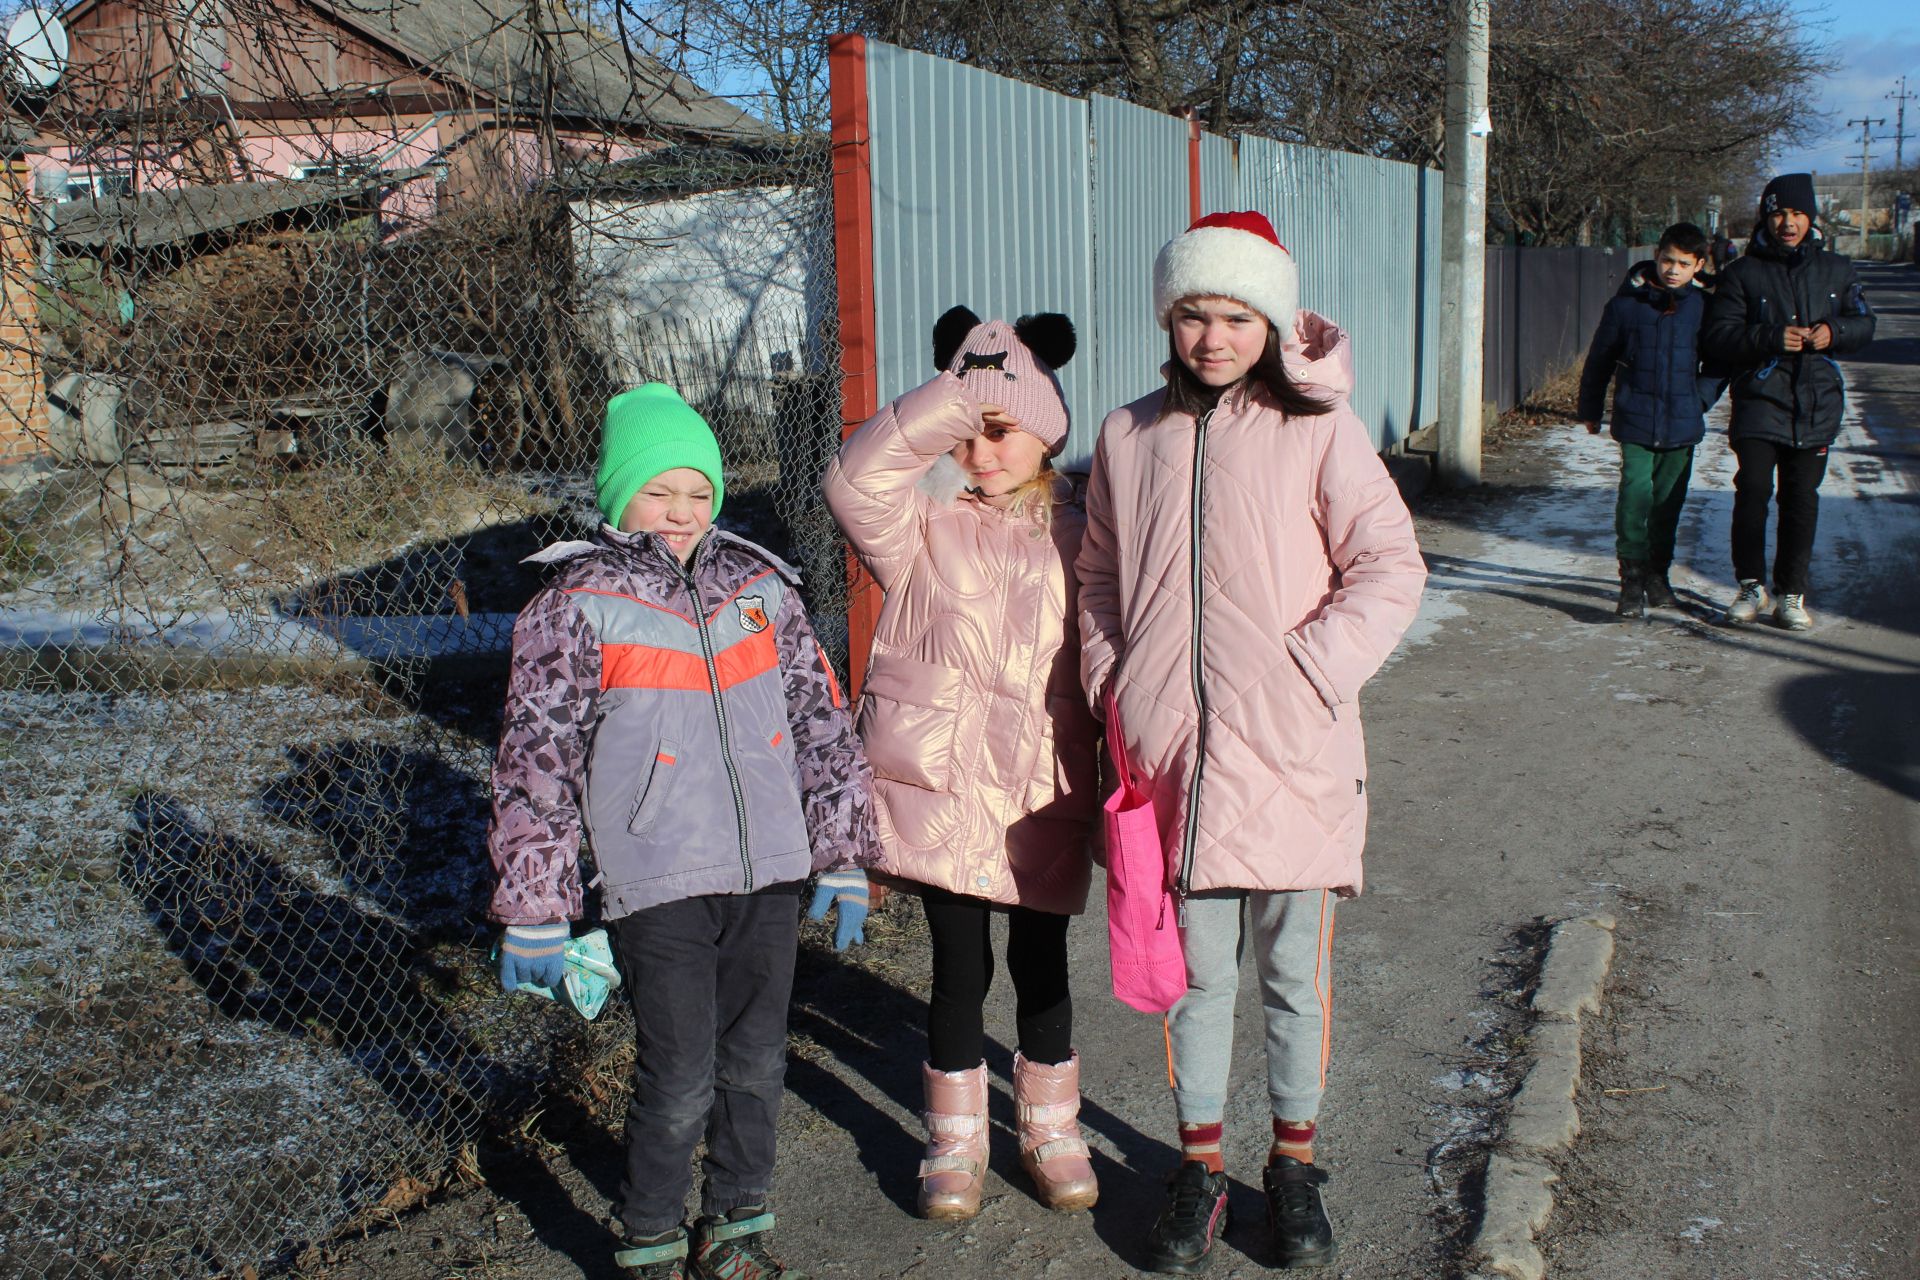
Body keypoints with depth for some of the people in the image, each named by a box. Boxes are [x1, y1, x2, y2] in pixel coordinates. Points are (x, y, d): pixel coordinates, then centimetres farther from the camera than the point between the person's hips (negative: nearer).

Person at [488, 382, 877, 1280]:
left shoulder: (759, 587, 8)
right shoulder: (576, 606, -4)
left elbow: (821, 723, 14)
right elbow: (535, 765, -3)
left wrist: (844, 854, 13)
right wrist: (531, 914, -4)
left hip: (768, 873, 4)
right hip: (658, 888, -4)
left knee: (755, 1065, 13)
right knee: (679, 1081, -2)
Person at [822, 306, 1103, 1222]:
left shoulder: (1077, 540, 3)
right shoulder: (926, 528, 0)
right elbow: (857, 483, -20)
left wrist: (1101, 786, 3)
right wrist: (944, 404, -24)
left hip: (1042, 794, 1)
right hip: (941, 789, -1)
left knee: (1040, 963, 11)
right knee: (960, 966, 7)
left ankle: (1051, 1129, 32)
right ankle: (956, 1139, 27)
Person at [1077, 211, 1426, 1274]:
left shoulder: (1317, 430, -4)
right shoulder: (1128, 437, 6)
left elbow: (1390, 567, -4)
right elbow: (1100, 582, 15)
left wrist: (1305, 674, -12)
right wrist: (1114, 695, 4)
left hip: (1292, 757, -2)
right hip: (1170, 756, 2)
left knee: (1294, 973, 11)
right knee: (1195, 973, 13)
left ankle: (1294, 1159, 30)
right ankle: (1200, 1163, 29)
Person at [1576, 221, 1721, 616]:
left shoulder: (1704, 307, 1)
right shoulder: (1626, 303, -3)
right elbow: (1600, 359, 7)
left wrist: (1702, 398, 1)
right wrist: (1590, 410, 13)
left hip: (1682, 424, 2)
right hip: (1635, 422, -2)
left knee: (1668, 502, 11)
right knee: (1635, 495, -13)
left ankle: (1657, 573, 27)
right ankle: (1632, 578, -8)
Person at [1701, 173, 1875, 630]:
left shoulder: (1835, 270, 11)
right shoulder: (1742, 274, 1)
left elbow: (1864, 322, 15)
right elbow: (1717, 337, -5)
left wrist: (1834, 332, -6)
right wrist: (1771, 338, -18)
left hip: (1817, 405, 3)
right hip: (1759, 401, -2)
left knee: (1802, 500, 4)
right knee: (1752, 491, -11)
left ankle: (1791, 593, 13)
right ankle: (1751, 586, 5)